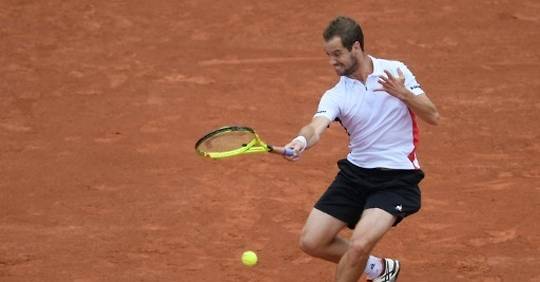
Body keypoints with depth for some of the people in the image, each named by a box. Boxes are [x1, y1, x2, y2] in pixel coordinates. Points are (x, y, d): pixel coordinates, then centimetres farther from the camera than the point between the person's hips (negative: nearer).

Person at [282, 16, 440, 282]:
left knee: (359, 244, -24)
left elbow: (433, 116, -6)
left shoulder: (395, 71, -5)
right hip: (355, 173, 4)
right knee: (311, 242, 2)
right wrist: (301, 141, -48)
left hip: (397, 177, -4)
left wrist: (403, 94, -23)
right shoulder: (335, 95, -4)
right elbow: (316, 127, -24)